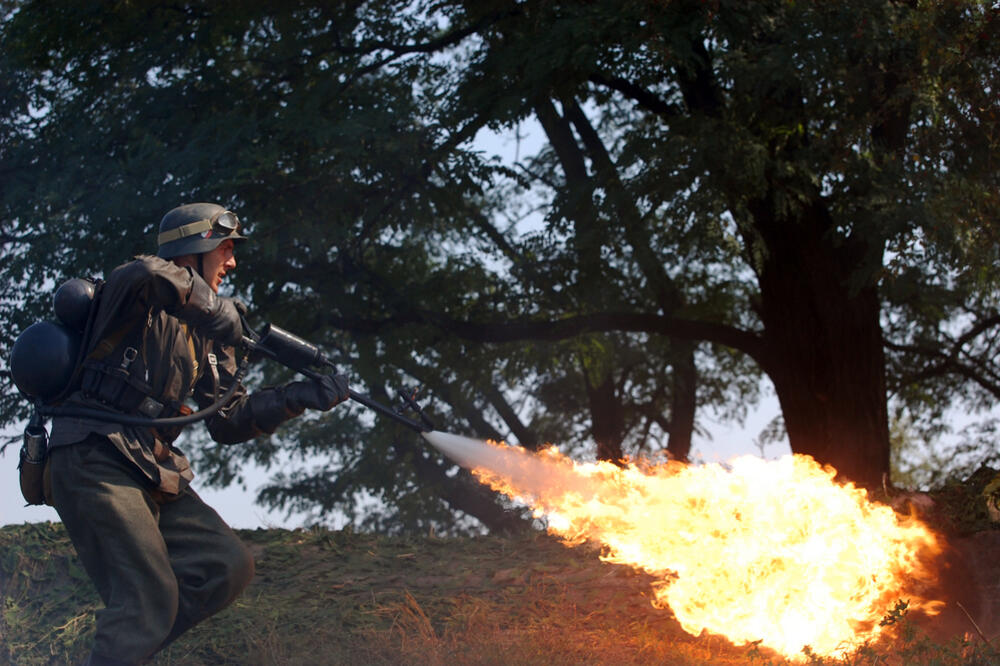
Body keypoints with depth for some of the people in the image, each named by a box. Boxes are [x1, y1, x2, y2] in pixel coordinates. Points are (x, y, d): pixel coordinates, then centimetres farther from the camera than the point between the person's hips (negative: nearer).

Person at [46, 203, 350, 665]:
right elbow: (146, 274, -31)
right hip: (95, 462, -9)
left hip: (152, 472, 9)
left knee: (229, 567, -1)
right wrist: (219, 311, -19)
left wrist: (300, 398, 6)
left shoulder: (204, 335, 21)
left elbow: (227, 421, 17)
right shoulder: (138, 296, -3)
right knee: (150, 596, -18)